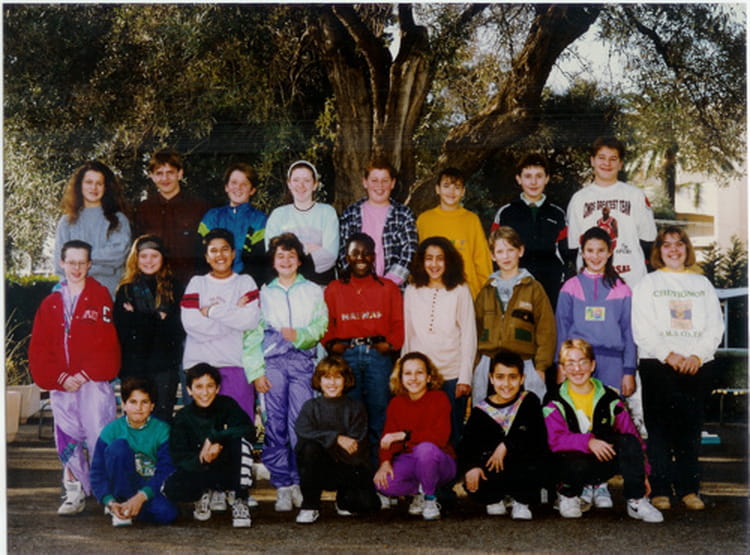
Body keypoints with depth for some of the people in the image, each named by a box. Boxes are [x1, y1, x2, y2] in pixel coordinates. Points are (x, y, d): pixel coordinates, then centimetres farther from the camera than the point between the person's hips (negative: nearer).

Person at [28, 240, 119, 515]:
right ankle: (75, 494, 17)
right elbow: (38, 348, 7)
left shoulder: (100, 296, 2)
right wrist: (60, 377, -6)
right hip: (61, 385, 4)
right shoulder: (50, 303, 13)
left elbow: (108, 342, -5)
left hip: (94, 382, -4)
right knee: (67, 440, 7)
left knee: (100, 437, -8)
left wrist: (85, 374, -12)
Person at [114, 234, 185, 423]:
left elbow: (179, 328, -1)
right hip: (133, 366, 0)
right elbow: (121, 330, 0)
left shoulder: (173, 288, 8)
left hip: (164, 366, 0)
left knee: (162, 419, -1)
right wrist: (158, 319, -8)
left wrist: (140, 320, -7)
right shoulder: (126, 290, 8)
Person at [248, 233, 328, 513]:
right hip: (273, 363, 1)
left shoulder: (313, 291, 15)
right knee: (275, 424, -4)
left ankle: (299, 481, 0)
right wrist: (255, 371, -1)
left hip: (303, 360, -1)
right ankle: (282, 484, 1)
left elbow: (321, 325, 3)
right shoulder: (263, 294, 16)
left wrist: (300, 335, -17)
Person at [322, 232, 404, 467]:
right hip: (346, 355, 0)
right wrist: (331, 344, -7)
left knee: (378, 412, -4)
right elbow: (325, 324, 9)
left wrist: (390, 344, -8)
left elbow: (399, 323, 8)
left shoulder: (388, 288, 13)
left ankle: (377, 464, 3)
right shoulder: (333, 289, 15)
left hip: (377, 354, 0)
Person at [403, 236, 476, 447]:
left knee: (451, 435, 5)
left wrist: (465, 377, -7)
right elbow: (407, 335, 10)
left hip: (452, 375, -2)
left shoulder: (460, 291, 0)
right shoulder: (412, 291, 7)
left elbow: (469, 337, -1)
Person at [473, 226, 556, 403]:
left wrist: (541, 367, -5)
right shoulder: (487, 290, 14)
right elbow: (476, 329, 15)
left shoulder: (533, 288, 4)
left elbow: (546, 329, 1)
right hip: (487, 366, 3)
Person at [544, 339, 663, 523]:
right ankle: (569, 495, -2)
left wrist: (642, 473, -2)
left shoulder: (609, 399, 5)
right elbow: (555, 440, -16)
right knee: (578, 465, -38)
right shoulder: (555, 403, -2)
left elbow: (631, 434, 5)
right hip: (572, 462, -2)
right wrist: (588, 442, -34)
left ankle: (637, 501, -18)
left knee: (630, 442, -25)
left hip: (605, 463, 2)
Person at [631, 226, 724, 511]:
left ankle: (689, 488, 8)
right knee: (660, 427, -4)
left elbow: (715, 326, 8)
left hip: (698, 366, 2)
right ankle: (660, 489, 0)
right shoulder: (647, 284, 9)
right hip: (657, 364, -2)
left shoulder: (702, 284, 16)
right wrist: (669, 355, -12)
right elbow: (642, 330, -1)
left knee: (691, 427, 2)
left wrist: (697, 355, -7)